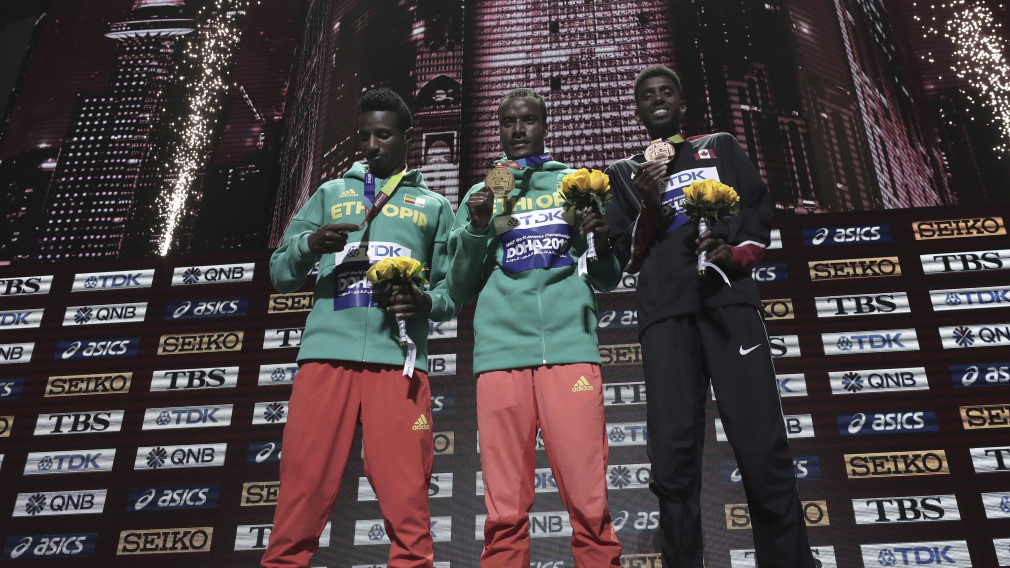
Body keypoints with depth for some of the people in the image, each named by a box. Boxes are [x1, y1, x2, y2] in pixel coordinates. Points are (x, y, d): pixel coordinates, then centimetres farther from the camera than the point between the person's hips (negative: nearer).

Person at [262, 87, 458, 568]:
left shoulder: (434, 207, 20)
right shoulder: (330, 194, 21)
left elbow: (452, 292, 15)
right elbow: (280, 276, 15)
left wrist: (425, 302, -8)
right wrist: (309, 245, -6)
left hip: (398, 361, 0)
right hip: (326, 354, 1)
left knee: (407, 506, -5)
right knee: (302, 497, -3)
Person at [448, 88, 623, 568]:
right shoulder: (480, 195, 20)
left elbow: (606, 281, 16)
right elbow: (460, 289, 15)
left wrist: (602, 245, -5)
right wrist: (476, 230, 0)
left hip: (571, 344, 0)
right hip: (501, 350, 1)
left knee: (589, 505, -4)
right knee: (505, 513, 1)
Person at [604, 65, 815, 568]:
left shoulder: (720, 148, 25)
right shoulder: (625, 173, 23)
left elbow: (759, 212, 13)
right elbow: (626, 257, 14)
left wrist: (738, 254, -7)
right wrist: (649, 205, -3)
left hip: (728, 297, 0)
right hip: (665, 311, 1)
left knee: (762, 445, -12)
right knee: (672, 456, -7)